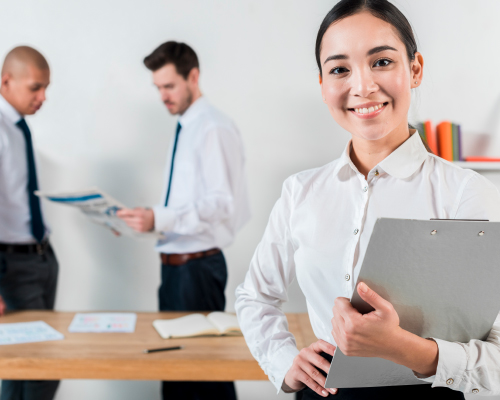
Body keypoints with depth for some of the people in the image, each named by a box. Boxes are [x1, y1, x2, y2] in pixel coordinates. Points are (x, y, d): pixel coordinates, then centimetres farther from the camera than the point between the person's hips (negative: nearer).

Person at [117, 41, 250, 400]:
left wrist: (159, 219, -30)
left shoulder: (213, 129, -14)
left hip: (198, 266, -9)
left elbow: (220, 204, -23)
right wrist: (147, 220, 7)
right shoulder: (186, 128, 14)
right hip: (176, 263, 9)